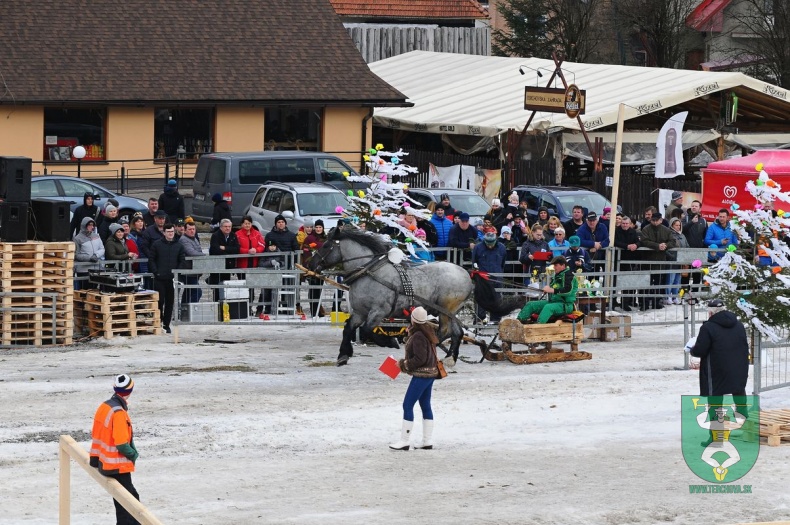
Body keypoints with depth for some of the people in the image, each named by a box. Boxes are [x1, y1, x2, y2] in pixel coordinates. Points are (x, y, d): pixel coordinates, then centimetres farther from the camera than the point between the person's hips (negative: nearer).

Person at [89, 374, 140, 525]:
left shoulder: (104, 406, 4)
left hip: (105, 463, 9)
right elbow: (122, 444, -25)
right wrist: (134, 455, -7)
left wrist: (94, 458, 21)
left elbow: (96, 435, 12)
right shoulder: (119, 413, -24)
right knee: (125, 506, -2)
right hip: (118, 467, -9)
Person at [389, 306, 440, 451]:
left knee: (407, 405, -5)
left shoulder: (418, 336, -22)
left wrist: (403, 364, -12)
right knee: (425, 405, 14)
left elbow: (420, 359, -24)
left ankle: (405, 441, -4)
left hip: (421, 375, -10)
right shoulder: (428, 332, 7)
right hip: (430, 372, 10)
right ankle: (428, 441, 17)